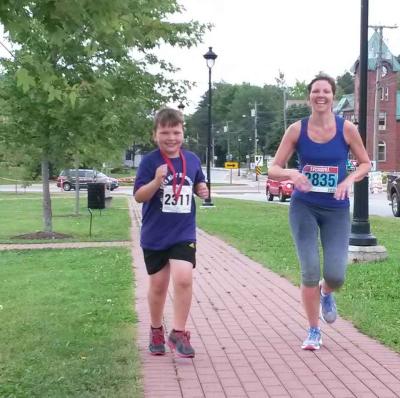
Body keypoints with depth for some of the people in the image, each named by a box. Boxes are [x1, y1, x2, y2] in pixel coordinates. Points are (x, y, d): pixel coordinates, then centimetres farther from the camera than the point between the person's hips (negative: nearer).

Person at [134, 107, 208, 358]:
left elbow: (199, 183, 19)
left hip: (184, 234, 1)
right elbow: (139, 196, -13)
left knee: (183, 279, -16)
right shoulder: (149, 161, -10)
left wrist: (202, 190, -3)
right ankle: (156, 331, 33)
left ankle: (179, 333, -1)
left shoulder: (192, 160, 1)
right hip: (155, 235, -1)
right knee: (158, 285, 11)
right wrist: (157, 181, -30)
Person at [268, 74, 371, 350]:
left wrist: (350, 179, -14)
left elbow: (366, 163, 6)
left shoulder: (346, 128, -5)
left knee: (336, 275, -7)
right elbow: (274, 169, -2)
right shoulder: (297, 129, -4)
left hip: (337, 210, 0)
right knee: (310, 272, -7)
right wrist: (293, 173, -24)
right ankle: (314, 331, 14)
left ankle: (326, 294, 34)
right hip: (303, 207, 0)